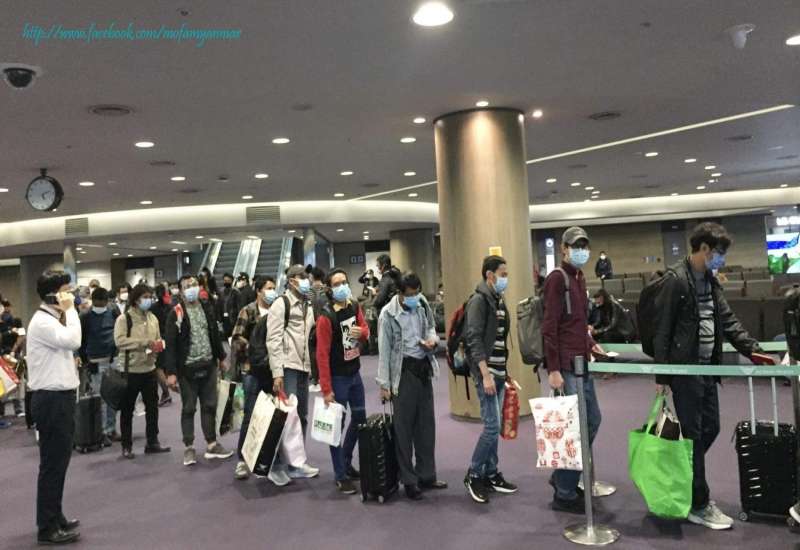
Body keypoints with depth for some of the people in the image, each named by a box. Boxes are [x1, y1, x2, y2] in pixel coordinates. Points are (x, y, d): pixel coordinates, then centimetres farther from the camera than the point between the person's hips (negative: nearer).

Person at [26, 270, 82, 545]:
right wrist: (70, 310, -20)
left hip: (60, 397, 10)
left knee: (58, 461, 16)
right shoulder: (42, 321, -16)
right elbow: (73, 341, -28)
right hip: (52, 399, -10)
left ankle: (54, 517, 26)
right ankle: (47, 528, 5)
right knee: (52, 463, -3)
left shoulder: (53, 319, 17)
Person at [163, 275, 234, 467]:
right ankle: (189, 447, 15)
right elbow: (170, 344, -12)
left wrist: (221, 357, 19)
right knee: (188, 409, 5)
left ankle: (212, 445, 20)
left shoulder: (207, 308, 8)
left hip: (208, 366, 5)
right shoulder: (176, 313, -9)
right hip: (187, 368, -5)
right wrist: (171, 372, -17)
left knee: (210, 406, 10)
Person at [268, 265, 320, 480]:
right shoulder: (281, 304, -6)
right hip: (287, 367, -8)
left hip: (304, 367, 8)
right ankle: (279, 463, 2)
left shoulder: (307, 306, 18)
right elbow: (273, 339, -12)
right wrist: (277, 372, -18)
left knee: (301, 416, 11)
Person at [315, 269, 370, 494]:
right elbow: (322, 354, -21)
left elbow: (365, 330, 15)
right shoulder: (326, 317, -20)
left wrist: (361, 331, -12)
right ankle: (340, 475, 11)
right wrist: (326, 389, -21)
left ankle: (347, 463, 34)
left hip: (355, 374, 8)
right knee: (337, 424, 0)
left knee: (360, 419, 16)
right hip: (337, 378, -7)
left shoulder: (355, 307, 1)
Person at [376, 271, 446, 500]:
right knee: (404, 427, 2)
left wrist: (433, 339, -4)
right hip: (404, 371, -6)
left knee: (426, 424, 13)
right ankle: (409, 480, 14)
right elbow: (384, 350, -9)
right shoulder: (388, 314, -11)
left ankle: (426, 475, 26)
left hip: (424, 368, 6)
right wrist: (384, 384, -10)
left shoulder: (422, 305, 4)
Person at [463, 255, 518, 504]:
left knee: (494, 426, 12)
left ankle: (491, 474, 21)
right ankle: (473, 475, 5)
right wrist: (485, 375, -22)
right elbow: (474, 339, -18)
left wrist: (504, 371, 16)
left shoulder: (499, 300, 13)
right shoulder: (479, 300, -13)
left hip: (499, 371, 9)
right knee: (492, 426, -8)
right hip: (486, 372, -9)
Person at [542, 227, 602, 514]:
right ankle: (564, 495, 10)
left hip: (581, 363, 9)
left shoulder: (579, 278, 15)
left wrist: (589, 345, 13)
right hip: (566, 366, -9)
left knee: (592, 421, 16)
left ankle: (562, 477, 30)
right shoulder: (557, 278, -12)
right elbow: (549, 327, -17)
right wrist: (553, 369, -20)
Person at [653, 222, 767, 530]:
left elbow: (728, 321, 15)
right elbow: (662, 330, -14)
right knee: (694, 436, 0)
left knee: (710, 429, 14)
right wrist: (661, 375, -14)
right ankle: (700, 506, 12)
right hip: (684, 371, -8)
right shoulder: (675, 280, -14)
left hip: (707, 369, 8)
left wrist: (754, 350, 2)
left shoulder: (710, 283, 12)